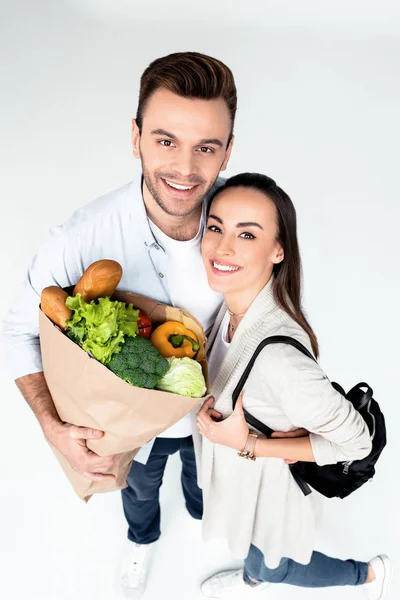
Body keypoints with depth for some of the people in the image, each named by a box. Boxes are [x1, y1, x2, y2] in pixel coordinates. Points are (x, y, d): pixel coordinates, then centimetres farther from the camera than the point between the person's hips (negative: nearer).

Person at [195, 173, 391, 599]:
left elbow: (356, 441, -29)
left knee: (271, 565, 26)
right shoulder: (237, 302, -18)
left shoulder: (276, 356, -42)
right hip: (238, 470, 6)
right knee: (248, 548, 35)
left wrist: (248, 446, -28)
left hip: (268, 482, -6)